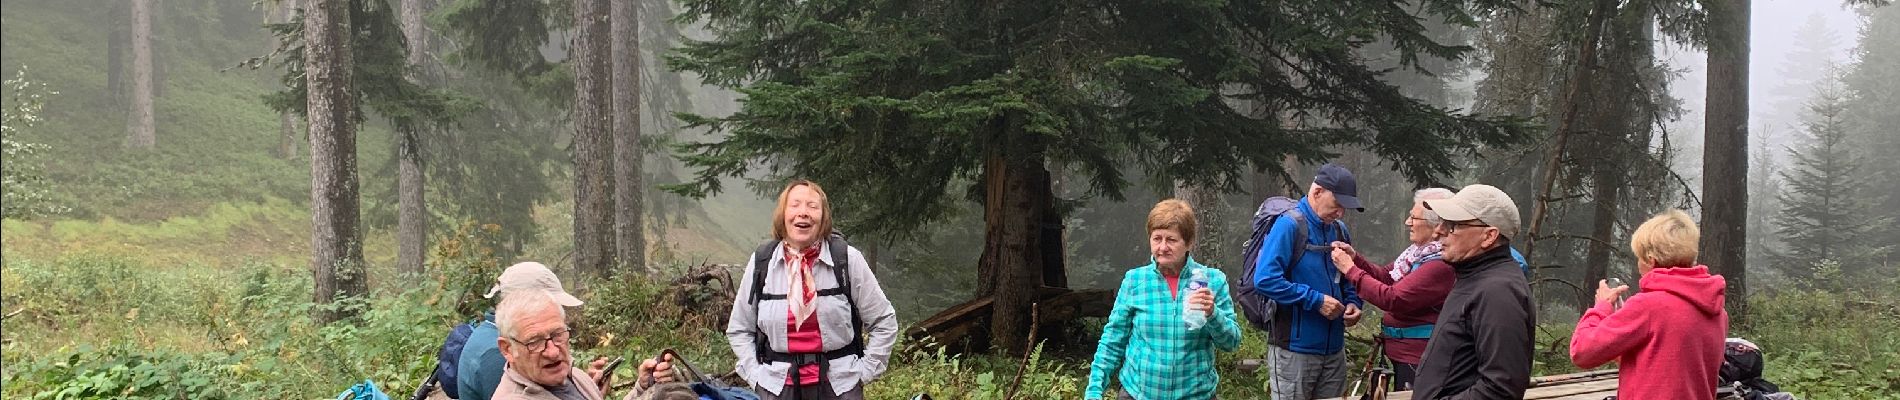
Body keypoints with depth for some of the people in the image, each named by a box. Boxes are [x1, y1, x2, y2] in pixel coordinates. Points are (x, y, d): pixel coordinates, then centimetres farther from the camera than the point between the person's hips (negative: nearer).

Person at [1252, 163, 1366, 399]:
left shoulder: (1339, 230, 10)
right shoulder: (1288, 225, -13)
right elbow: (1265, 279, -23)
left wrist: (1353, 303, 0)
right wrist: (1316, 300, -21)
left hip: (1334, 349, 7)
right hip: (1295, 350, -7)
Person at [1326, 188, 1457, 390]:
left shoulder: (1441, 264, -24)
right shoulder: (1421, 252, 8)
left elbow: (1393, 298, -25)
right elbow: (1386, 276, 15)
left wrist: (1350, 270, -17)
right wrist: (1355, 258, -2)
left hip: (1416, 360, -10)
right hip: (1403, 353, 10)